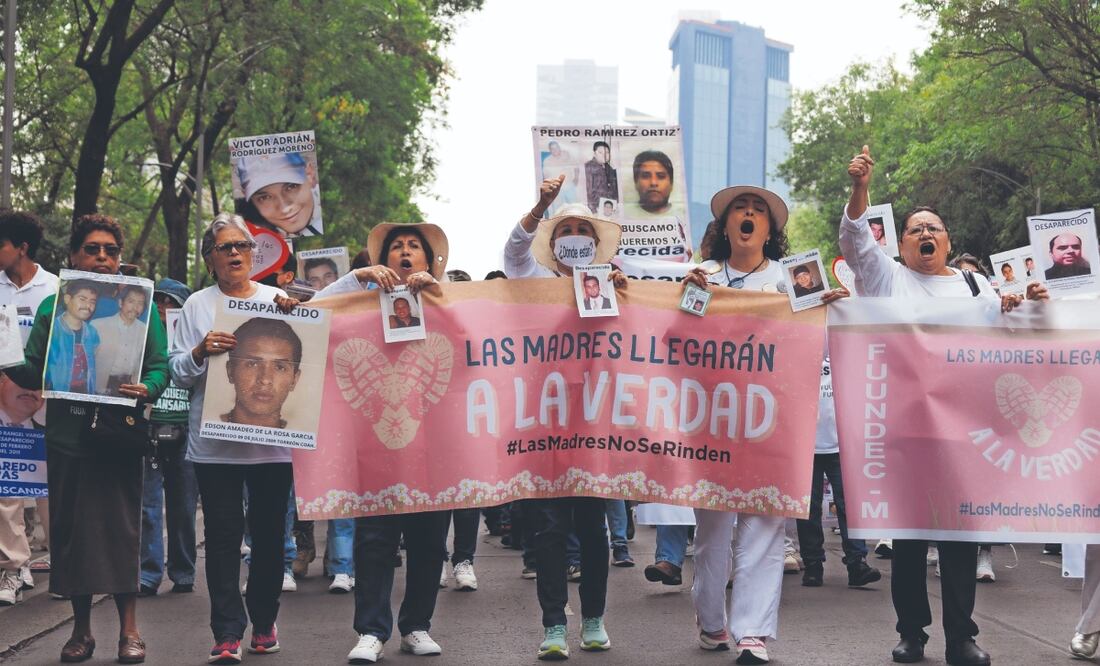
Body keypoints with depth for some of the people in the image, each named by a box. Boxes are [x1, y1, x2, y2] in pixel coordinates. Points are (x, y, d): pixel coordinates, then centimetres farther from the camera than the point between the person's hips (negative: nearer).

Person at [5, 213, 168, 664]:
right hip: (66, 434, 2)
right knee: (70, 526, 4)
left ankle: (129, 629, 5)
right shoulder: (53, 306, 10)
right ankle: (81, 630, 15)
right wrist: (9, 363, -13)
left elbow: (160, 367, 2)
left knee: (121, 525, -2)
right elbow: (34, 373, 8)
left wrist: (146, 389, -19)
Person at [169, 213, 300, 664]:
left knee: (269, 532, 5)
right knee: (223, 535, -3)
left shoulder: (278, 300, 11)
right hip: (215, 438, -1)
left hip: (271, 436, 1)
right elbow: (177, 372, 4)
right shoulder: (197, 306, 8)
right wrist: (201, 351, -16)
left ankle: (264, 623, 19)